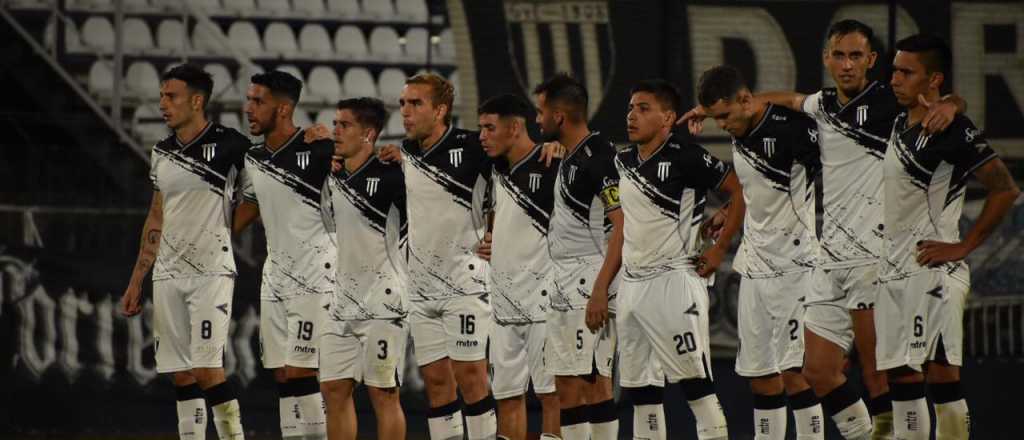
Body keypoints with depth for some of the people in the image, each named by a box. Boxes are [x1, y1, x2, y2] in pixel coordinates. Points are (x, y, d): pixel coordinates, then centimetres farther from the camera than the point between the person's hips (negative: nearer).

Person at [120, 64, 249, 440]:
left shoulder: (228, 144, -8)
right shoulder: (162, 153, 12)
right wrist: (136, 281, 17)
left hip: (211, 272, -6)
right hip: (168, 275, 6)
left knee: (207, 370, -14)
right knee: (181, 376, 5)